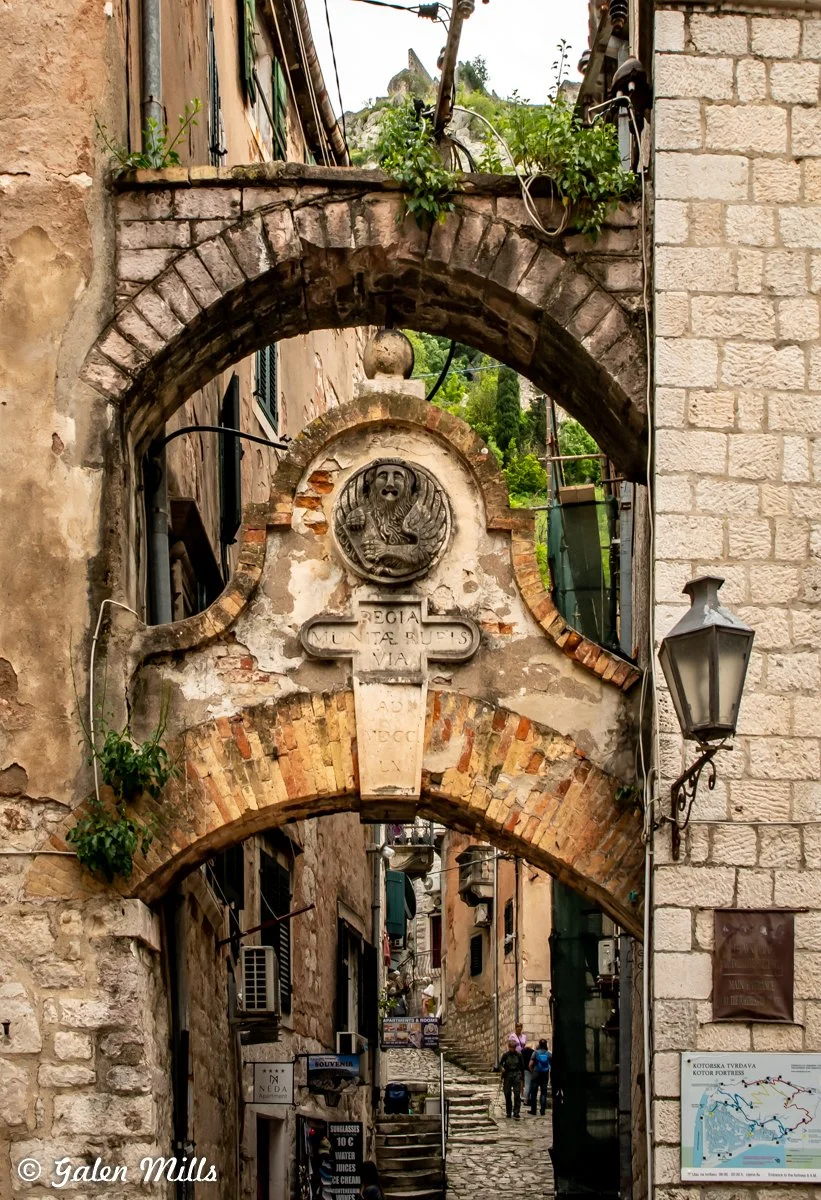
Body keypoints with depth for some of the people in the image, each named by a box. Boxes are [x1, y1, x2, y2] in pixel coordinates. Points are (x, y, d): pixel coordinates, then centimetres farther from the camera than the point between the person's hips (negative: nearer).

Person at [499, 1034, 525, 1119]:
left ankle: (516, 1114, -10)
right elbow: (500, 1063, -1)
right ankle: (508, 1112, 23)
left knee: (517, 1095, -10)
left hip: (516, 1075, -1)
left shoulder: (519, 1055, 1)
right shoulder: (505, 1055, 0)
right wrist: (501, 1068, -25)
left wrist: (522, 1079, 7)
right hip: (507, 1075, 1)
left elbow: (522, 1067, 7)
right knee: (507, 1094, 7)